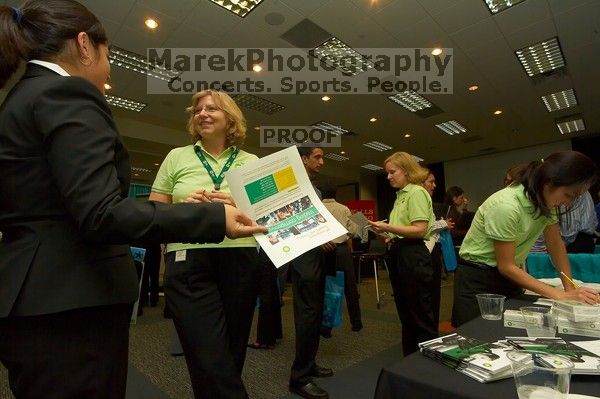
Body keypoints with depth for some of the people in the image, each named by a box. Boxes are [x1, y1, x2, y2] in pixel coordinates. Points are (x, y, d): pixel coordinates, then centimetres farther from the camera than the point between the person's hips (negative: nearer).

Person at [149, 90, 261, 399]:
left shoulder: (251, 162, 8)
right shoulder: (177, 157, 7)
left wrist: (238, 206, -13)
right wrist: (184, 206, -12)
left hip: (240, 264, 2)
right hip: (188, 264, -1)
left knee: (232, 354, 17)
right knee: (210, 362, -2)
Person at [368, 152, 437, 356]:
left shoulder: (417, 192, -9)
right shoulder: (401, 195, 15)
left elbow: (420, 230, -19)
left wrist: (388, 227, -24)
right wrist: (386, 235, 5)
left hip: (413, 256, -10)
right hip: (398, 255, 10)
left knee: (422, 316, 2)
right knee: (405, 314, 19)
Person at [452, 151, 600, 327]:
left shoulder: (546, 201, -4)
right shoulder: (506, 206, -27)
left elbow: (556, 244, 8)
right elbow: (506, 266, -21)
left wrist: (570, 288, -1)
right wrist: (559, 295, -19)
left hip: (510, 276, 7)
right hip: (478, 279, -7)